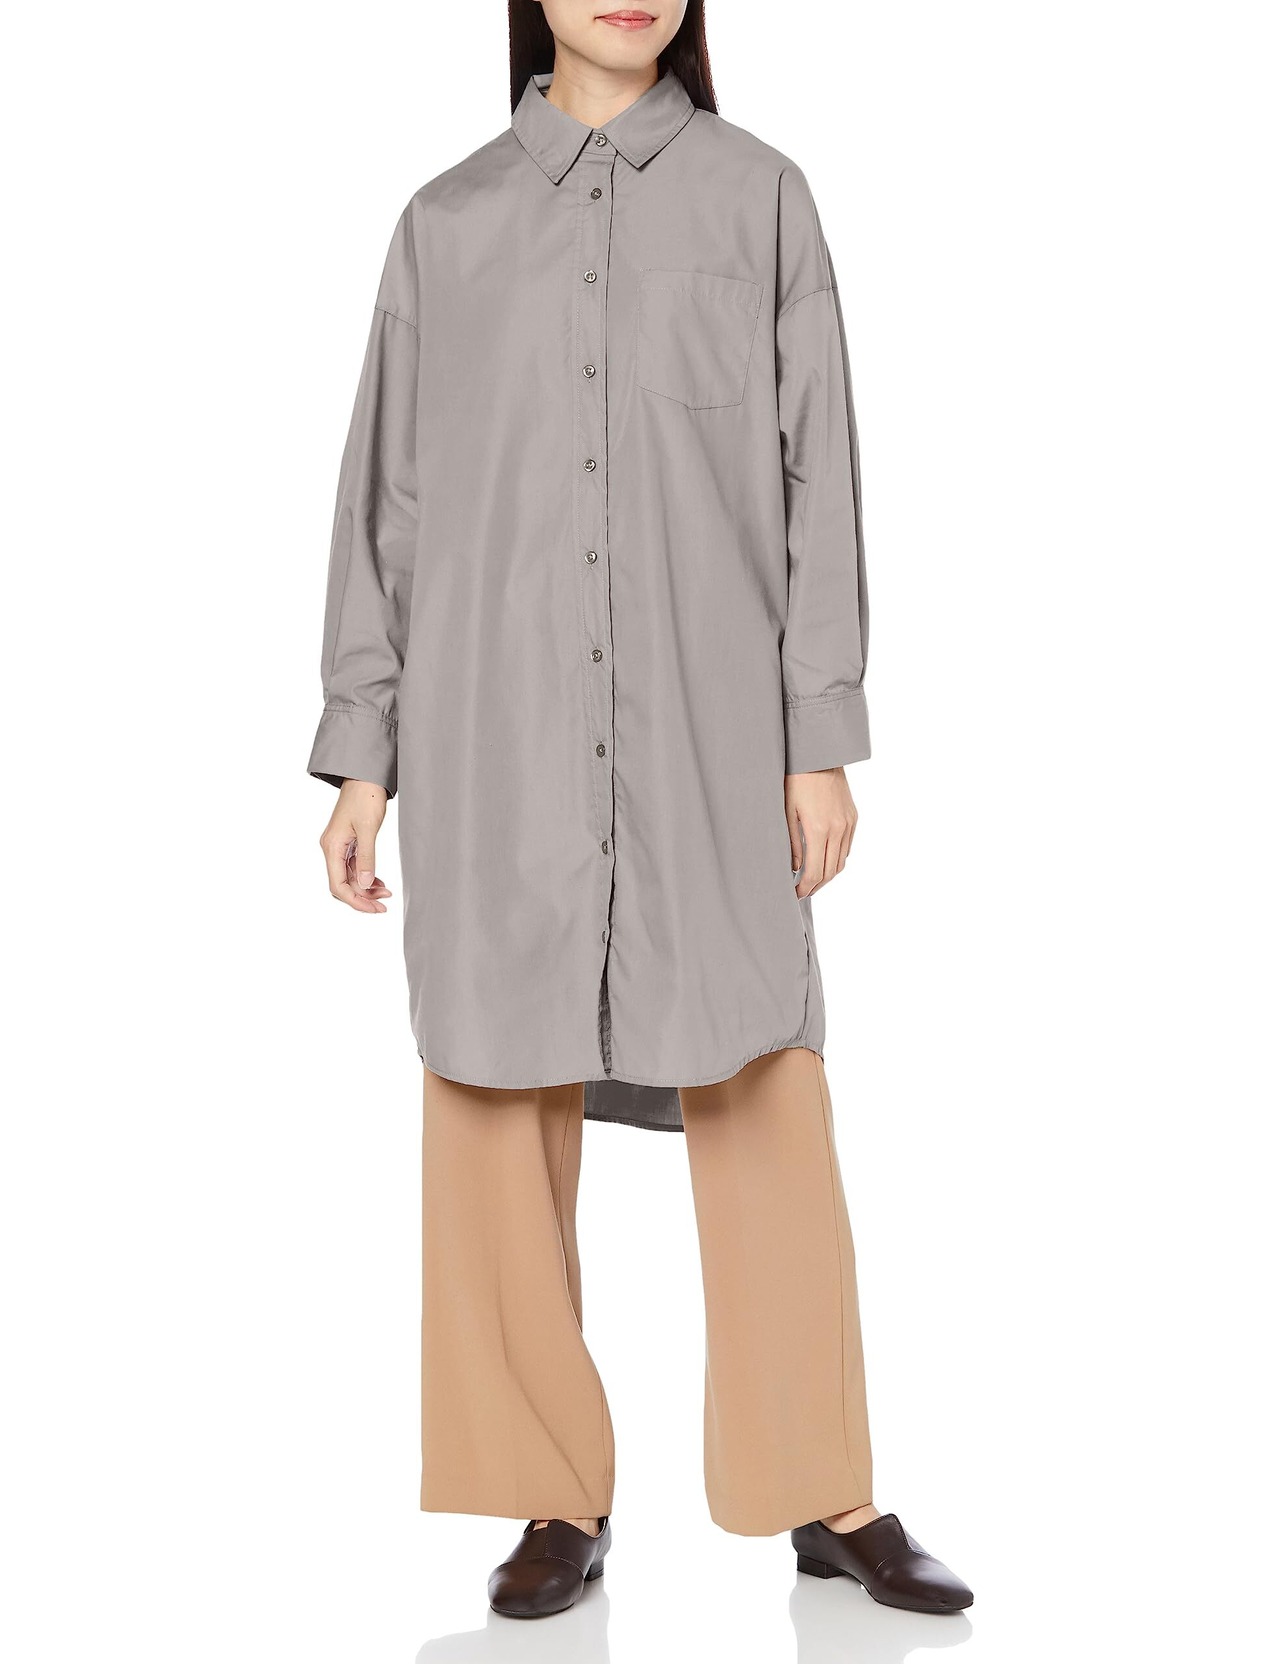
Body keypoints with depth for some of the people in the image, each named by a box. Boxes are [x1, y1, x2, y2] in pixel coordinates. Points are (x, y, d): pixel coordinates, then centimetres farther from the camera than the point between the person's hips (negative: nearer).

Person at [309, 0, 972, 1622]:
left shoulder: (759, 195, 8)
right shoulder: (445, 221, 10)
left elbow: (816, 474, 4)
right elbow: (388, 499, 10)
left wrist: (823, 741, -3)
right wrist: (360, 759, 4)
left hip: (705, 729, -1)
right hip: (497, 733, 1)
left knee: (762, 1105, -2)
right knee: (498, 1108, 1)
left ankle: (825, 1496, 11)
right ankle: (559, 1503, 13)